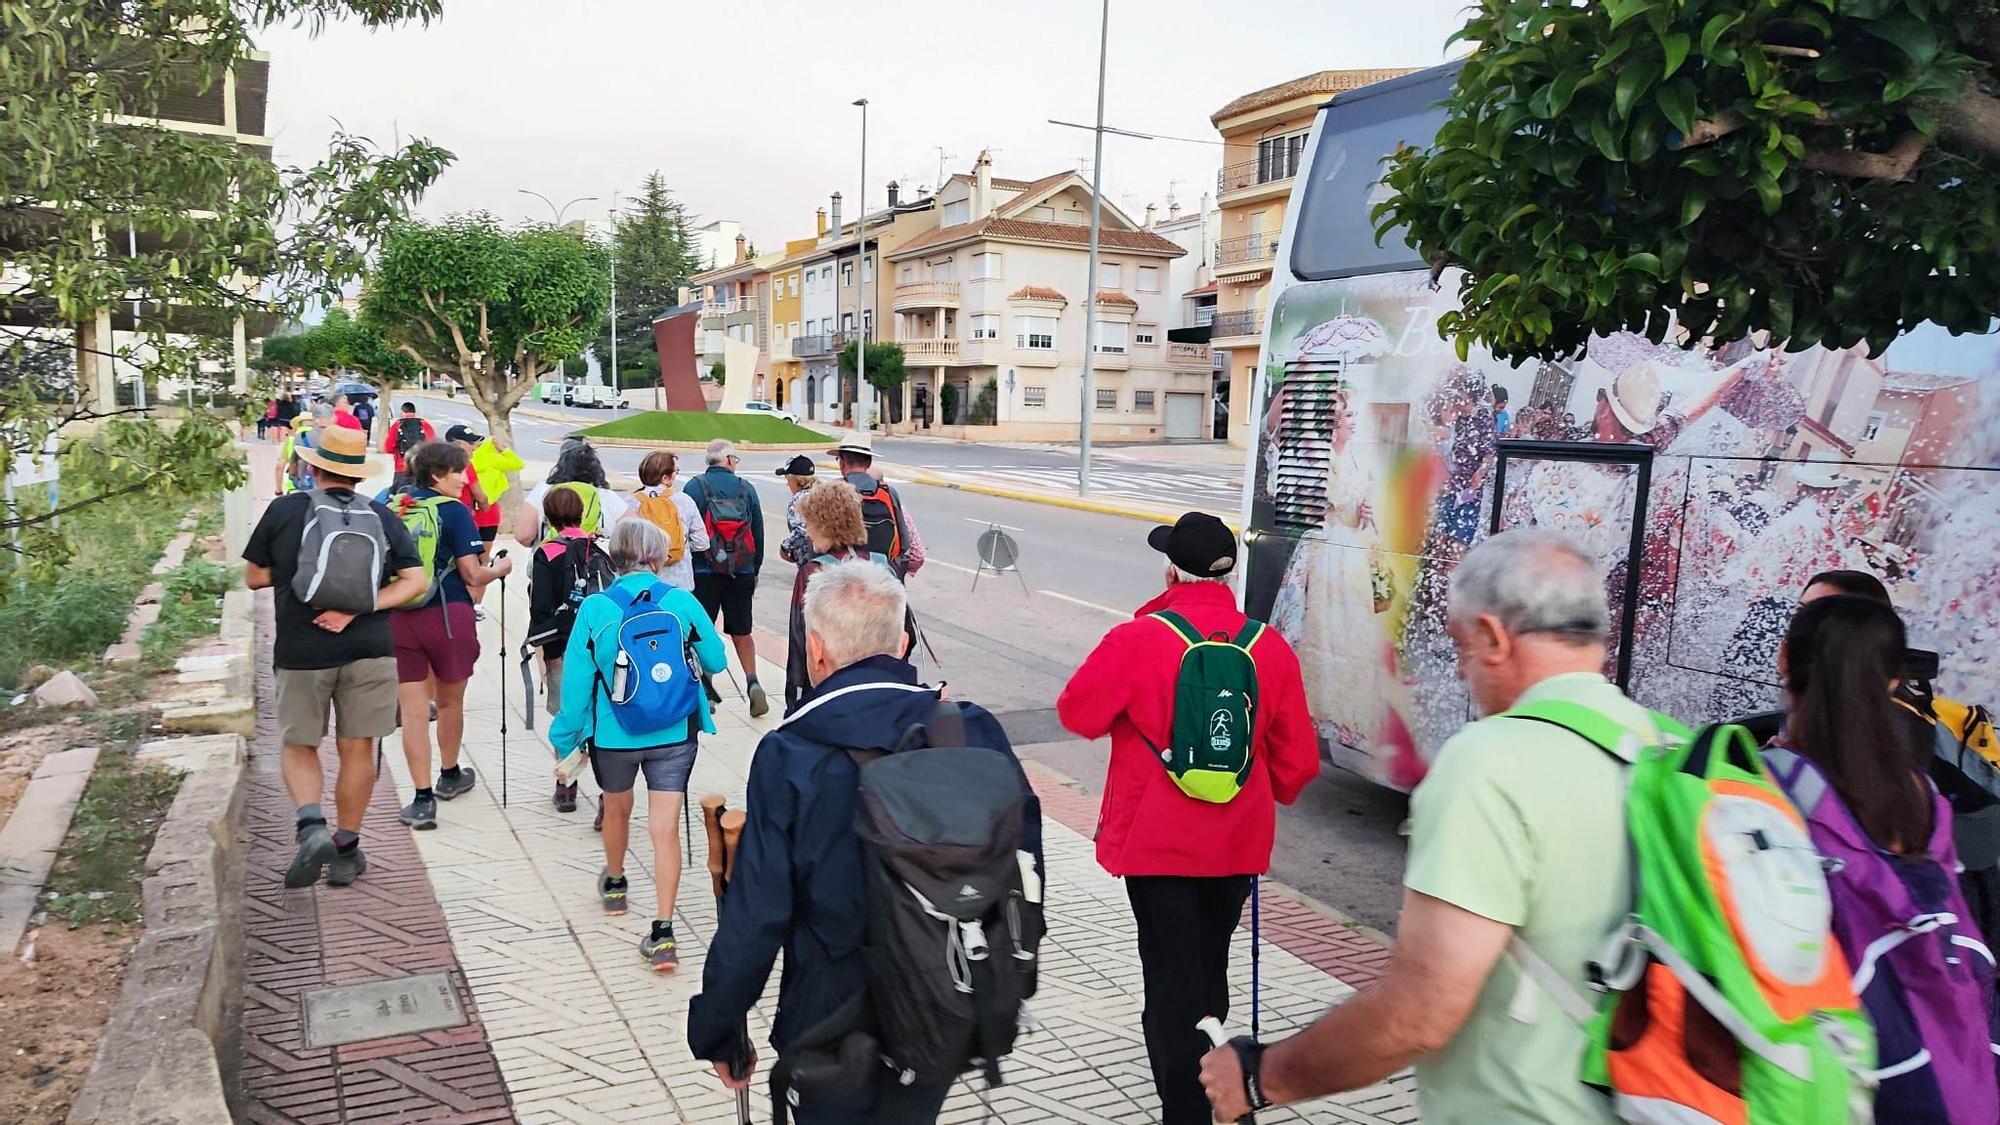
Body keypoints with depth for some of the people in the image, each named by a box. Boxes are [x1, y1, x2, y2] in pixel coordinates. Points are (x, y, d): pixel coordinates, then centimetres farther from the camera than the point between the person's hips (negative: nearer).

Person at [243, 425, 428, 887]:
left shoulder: (285, 510, -2)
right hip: (368, 647, 1)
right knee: (358, 749, 10)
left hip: (301, 649, -1)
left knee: (298, 746, 14)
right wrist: (356, 609, -8)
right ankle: (346, 850, 18)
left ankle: (312, 826, -9)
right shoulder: (382, 516, 3)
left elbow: (254, 577, 5)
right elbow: (413, 580, -4)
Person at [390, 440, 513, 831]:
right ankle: (449, 776, 36)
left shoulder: (391, 509, 7)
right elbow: (473, 576, -8)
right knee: (450, 702, 17)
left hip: (398, 618, 3)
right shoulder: (454, 512, -7)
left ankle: (423, 798, 2)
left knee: (413, 709, 4)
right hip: (447, 615, -3)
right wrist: (501, 568, 11)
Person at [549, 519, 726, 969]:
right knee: (665, 828, 1)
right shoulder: (682, 602, -9)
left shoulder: (594, 608, -10)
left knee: (617, 809, 26)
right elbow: (716, 661, 0)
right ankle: (663, 932, -4)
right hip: (674, 733, -1)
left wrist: (565, 740, 5)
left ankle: (614, 885, 50)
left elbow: (576, 680, -6)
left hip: (613, 734, 1)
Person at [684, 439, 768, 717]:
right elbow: (758, 533, 8)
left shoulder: (694, 487, -3)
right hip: (742, 571, 2)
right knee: (741, 631, 13)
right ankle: (752, 683, 0)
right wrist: (755, 570, 17)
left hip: (704, 571, -2)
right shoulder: (746, 489, 4)